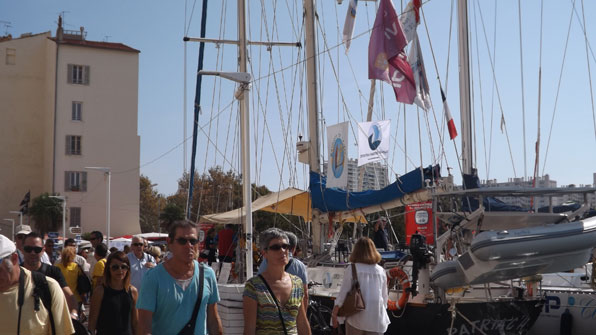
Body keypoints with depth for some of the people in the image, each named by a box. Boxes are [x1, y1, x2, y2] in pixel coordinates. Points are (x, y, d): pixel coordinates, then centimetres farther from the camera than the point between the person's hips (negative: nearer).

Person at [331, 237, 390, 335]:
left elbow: (343, 293, -7)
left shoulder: (351, 269, -5)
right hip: (377, 319, 2)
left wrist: (334, 314, 0)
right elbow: (385, 296, 9)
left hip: (357, 317, -2)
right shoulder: (380, 271, 3)